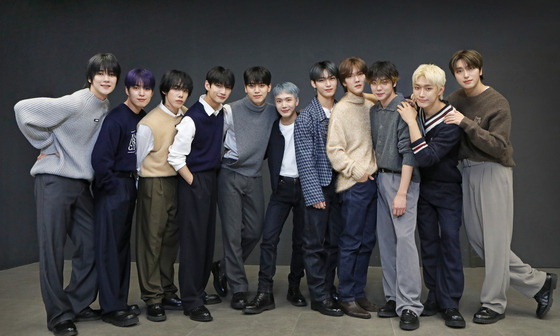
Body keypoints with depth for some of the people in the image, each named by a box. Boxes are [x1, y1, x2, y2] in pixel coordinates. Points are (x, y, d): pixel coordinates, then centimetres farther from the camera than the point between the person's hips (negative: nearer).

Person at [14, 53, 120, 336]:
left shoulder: (105, 108, 8)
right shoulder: (74, 103, -15)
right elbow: (23, 110, -17)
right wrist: (47, 146, -9)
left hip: (80, 183, 8)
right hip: (55, 182, -7)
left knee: (91, 244, 8)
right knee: (52, 249, -1)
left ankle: (79, 305, 23)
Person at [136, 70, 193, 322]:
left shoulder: (187, 117, 3)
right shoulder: (149, 123, -12)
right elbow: (138, 161, -4)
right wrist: (140, 190, 1)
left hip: (178, 182, 6)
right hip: (154, 185, -5)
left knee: (171, 238, 11)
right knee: (152, 240, 0)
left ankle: (167, 292, 23)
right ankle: (152, 299, 9)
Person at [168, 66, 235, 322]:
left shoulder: (222, 113, 5)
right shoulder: (192, 117, -17)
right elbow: (175, 157, -18)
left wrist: (215, 175, 14)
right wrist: (194, 183, -13)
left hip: (212, 178, 8)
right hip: (193, 181, -8)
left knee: (208, 238, 13)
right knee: (193, 240, -3)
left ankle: (199, 291, 27)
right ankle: (190, 302, 7)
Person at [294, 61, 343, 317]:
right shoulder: (306, 117, -6)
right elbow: (305, 159, -9)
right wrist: (314, 194, -13)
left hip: (339, 185, 5)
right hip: (318, 185, -5)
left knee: (334, 241, 11)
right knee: (315, 243, 2)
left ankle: (329, 290, 25)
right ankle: (319, 297, 12)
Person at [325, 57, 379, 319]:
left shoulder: (370, 106, 12)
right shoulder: (341, 110, -6)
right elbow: (334, 150, -10)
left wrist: (375, 168, 9)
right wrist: (357, 171, -12)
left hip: (372, 180, 7)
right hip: (354, 184, -6)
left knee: (367, 241, 11)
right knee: (350, 242, -1)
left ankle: (359, 293, 22)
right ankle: (346, 298, 9)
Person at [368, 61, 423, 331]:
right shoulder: (373, 111, 12)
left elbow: (408, 152, -16)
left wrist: (402, 193, -19)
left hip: (402, 178, -7)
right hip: (381, 177, 8)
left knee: (404, 237, -13)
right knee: (385, 239, 8)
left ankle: (410, 306, -7)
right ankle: (394, 298, 17)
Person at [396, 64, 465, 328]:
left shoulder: (451, 121, -22)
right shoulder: (415, 111, -4)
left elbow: (425, 157, -30)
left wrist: (411, 122, -28)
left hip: (447, 189, -5)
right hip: (422, 186, 5)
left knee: (449, 241, -3)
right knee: (428, 242, 9)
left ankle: (450, 304, 6)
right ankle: (435, 296, 20)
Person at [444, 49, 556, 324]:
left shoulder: (497, 103, -11)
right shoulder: (455, 99, 7)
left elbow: (498, 146, -19)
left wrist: (466, 123, -25)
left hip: (493, 172, -7)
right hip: (468, 171, 7)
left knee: (494, 239, 0)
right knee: (476, 237, 10)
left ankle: (493, 304, 15)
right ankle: (537, 282, 24)